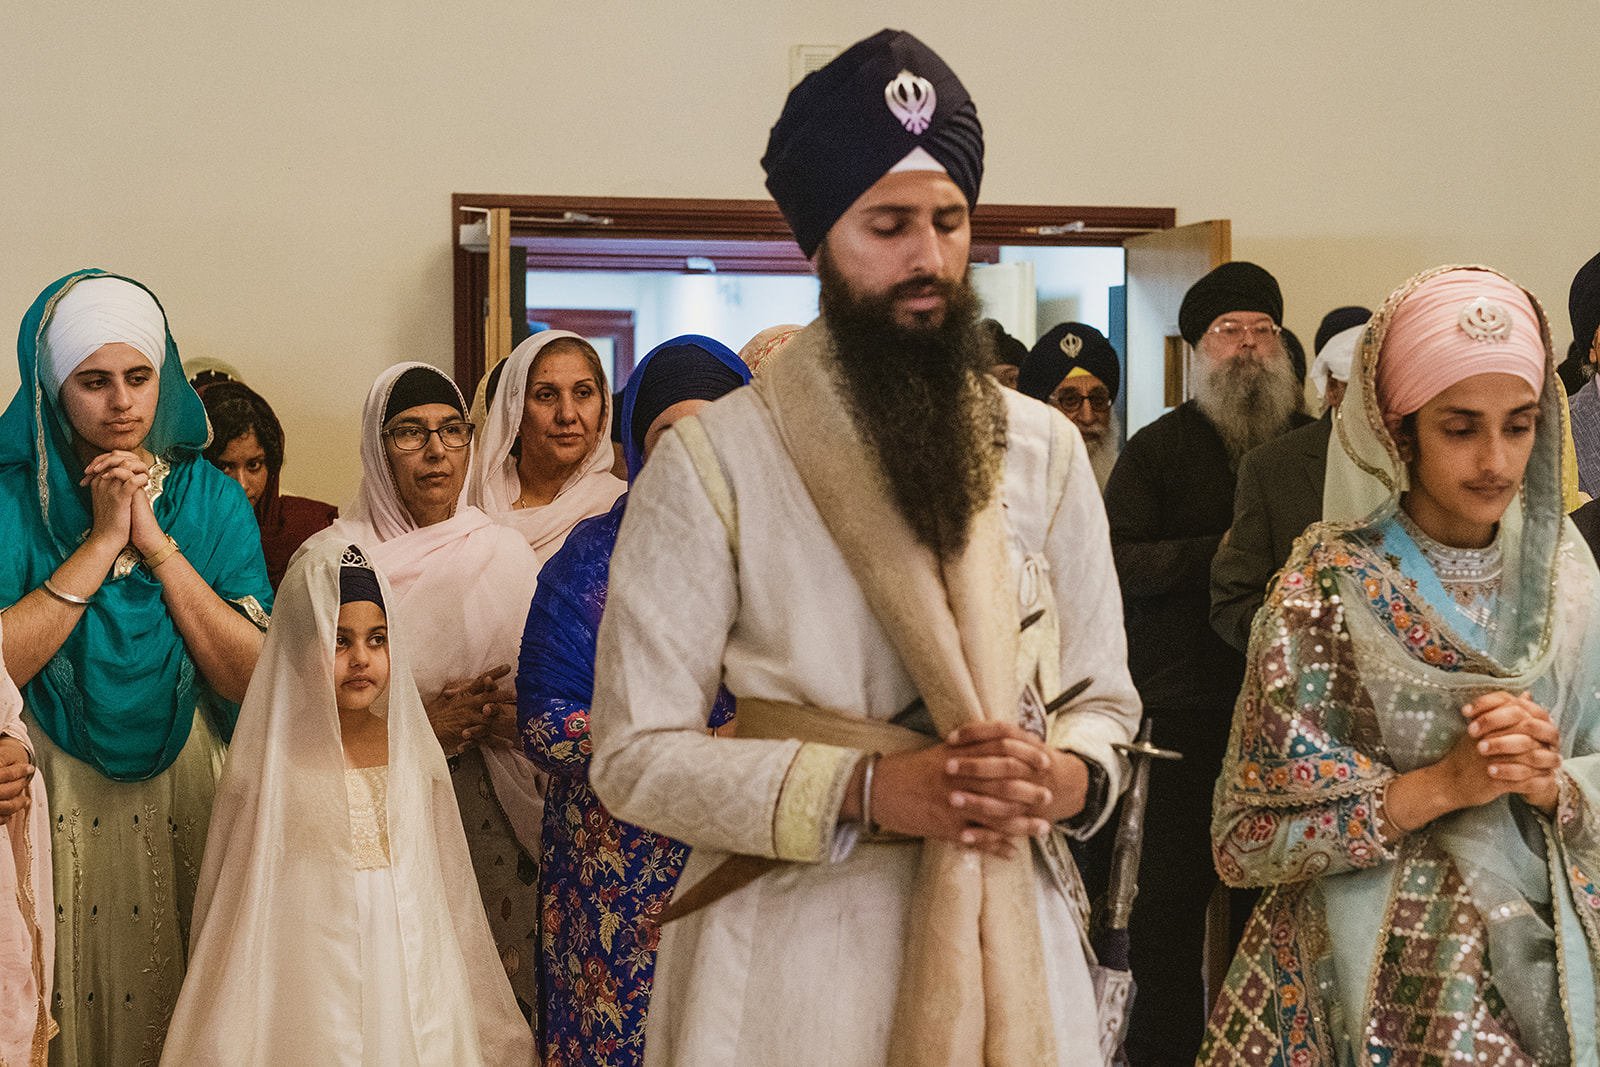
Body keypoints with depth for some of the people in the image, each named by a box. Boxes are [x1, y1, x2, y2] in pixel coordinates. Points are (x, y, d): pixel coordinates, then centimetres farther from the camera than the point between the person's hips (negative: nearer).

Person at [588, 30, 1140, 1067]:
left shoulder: (1044, 447, 4)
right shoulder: (714, 459, -7)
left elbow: (1102, 697, 9)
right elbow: (637, 754, -10)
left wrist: (1065, 776, -14)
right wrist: (863, 791, -21)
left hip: (1013, 934, 3)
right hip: (793, 941, -3)